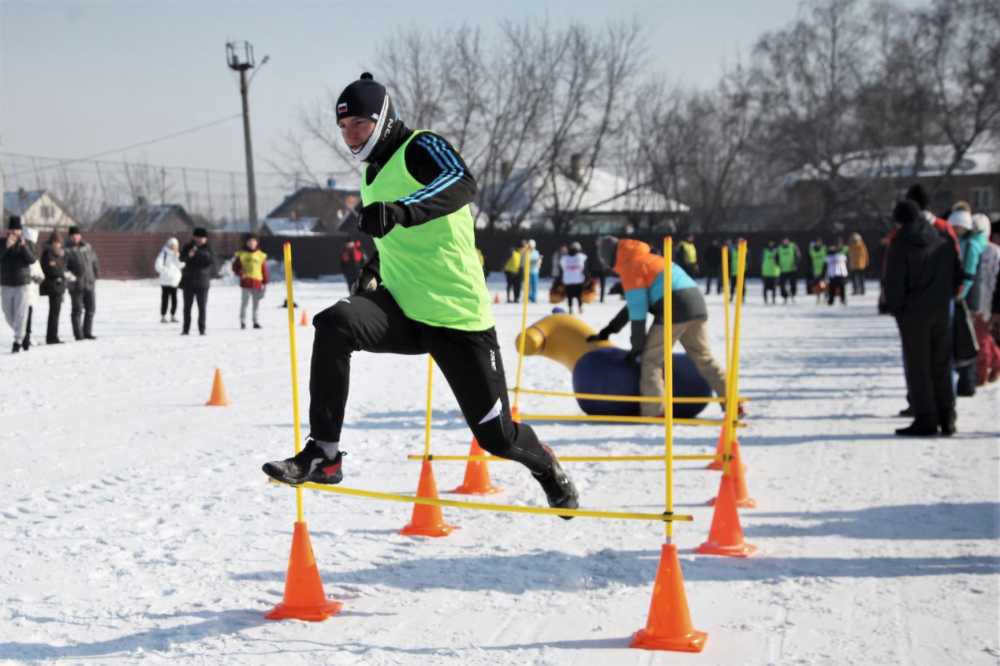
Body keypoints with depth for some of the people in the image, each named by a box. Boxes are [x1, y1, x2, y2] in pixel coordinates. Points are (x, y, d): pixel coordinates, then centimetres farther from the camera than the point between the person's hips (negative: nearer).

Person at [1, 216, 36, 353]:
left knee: (20, 315, -9)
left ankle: (17, 342, -4)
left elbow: (31, 260, -14)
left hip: (22, 285, -2)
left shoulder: (26, 243, 0)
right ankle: (24, 336, 29)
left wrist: (24, 246, -29)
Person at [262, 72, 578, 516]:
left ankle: (547, 467, 37)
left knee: (496, 434, 2)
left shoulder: (422, 147, -8)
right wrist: (373, 270, 23)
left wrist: (399, 211, -46)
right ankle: (323, 453, -24)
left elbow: (462, 183, -32)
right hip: (402, 310, 6)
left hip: (457, 316, -6)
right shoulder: (373, 174, 16)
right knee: (334, 325, -26)